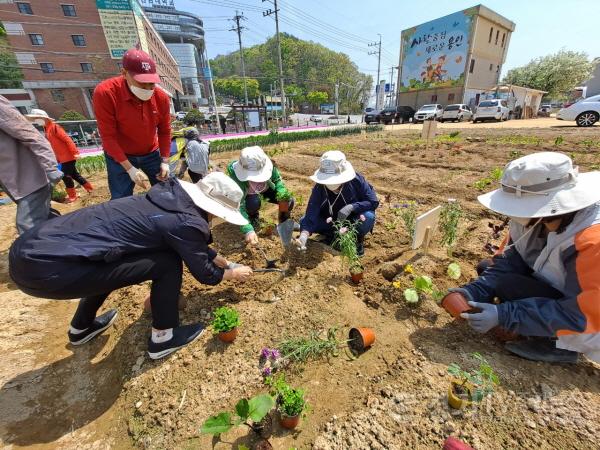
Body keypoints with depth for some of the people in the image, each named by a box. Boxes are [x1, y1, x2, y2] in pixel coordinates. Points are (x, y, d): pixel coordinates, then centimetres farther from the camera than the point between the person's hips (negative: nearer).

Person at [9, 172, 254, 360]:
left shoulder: (171, 197, 9)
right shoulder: (187, 222, -16)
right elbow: (204, 274, -1)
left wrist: (224, 261, 35)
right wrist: (232, 274, 19)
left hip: (28, 248, 9)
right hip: (46, 267, -9)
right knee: (168, 264, -7)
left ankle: (81, 327, 47)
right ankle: (163, 338, 14)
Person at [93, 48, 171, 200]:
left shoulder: (161, 97, -13)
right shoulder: (105, 93, -22)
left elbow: (164, 131, -2)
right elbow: (108, 137, -20)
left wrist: (165, 161, -9)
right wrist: (130, 169, -24)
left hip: (151, 154, 3)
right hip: (119, 156, -2)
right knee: (121, 201, -2)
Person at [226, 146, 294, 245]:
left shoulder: (268, 165, -32)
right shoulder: (235, 173, -38)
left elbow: (277, 179, -10)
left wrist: (282, 191, -32)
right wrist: (248, 230, -52)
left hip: (266, 189, 3)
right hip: (246, 195, -2)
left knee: (289, 201, -17)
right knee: (253, 202, -37)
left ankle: (284, 222, 15)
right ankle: (254, 220, -1)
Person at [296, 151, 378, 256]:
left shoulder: (356, 180, -26)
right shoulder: (319, 187, -23)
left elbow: (373, 202, -20)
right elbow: (311, 213, -31)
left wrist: (352, 207, -37)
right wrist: (304, 234, -48)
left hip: (353, 220, -1)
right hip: (331, 221, 2)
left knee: (369, 217, -34)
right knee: (303, 221, -18)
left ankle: (358, 239, 0)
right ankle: (332, 234, 6)